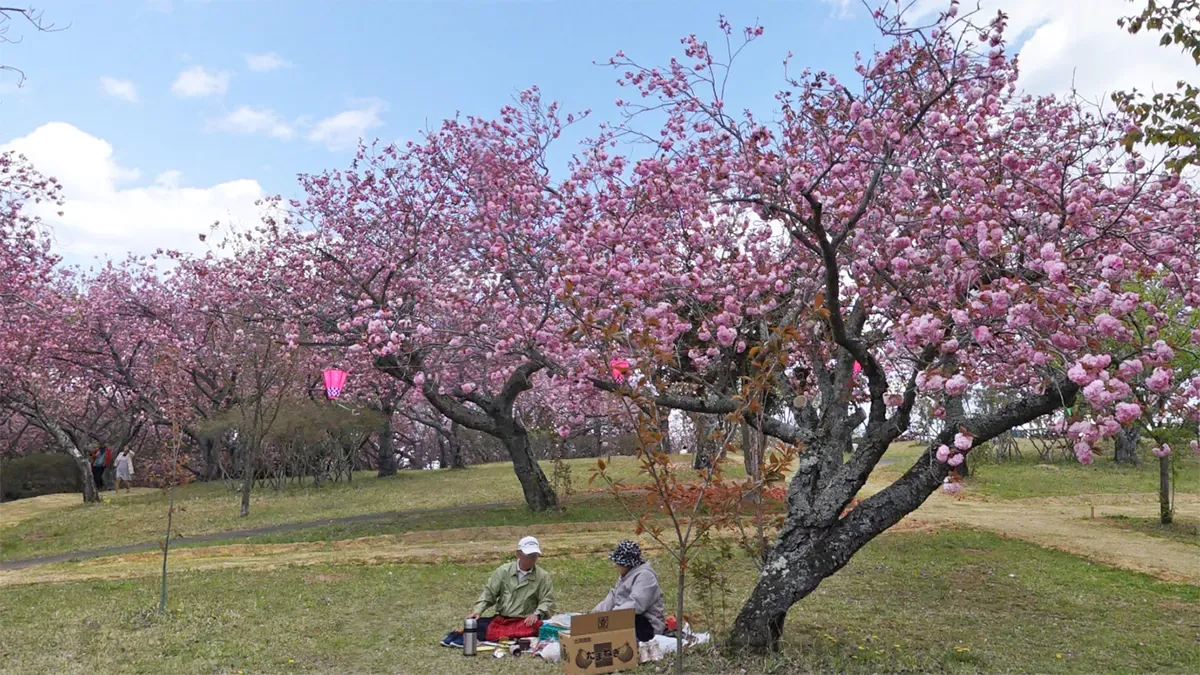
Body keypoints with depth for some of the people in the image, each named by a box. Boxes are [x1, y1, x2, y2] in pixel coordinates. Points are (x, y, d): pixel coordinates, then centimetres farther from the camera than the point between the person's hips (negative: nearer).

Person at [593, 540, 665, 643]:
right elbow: (613, 597, 13)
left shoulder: (644, 575, -16)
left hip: (647, 626, -10)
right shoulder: (627, 574, 16)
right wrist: (596, 612, -1)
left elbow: (635, 605, -28)